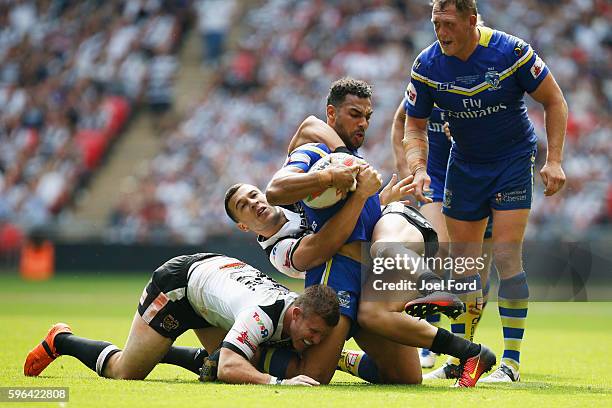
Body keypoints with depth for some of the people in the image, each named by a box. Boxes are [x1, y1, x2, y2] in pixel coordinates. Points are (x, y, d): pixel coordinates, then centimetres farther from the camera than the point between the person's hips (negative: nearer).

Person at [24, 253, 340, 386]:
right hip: (178, 282, -8)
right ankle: (61, 340, 26)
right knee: (125, 372, 0)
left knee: (248, 370, 15)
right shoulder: (263, 314, -42)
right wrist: (278, 383, -62)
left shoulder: (309, 313, -20)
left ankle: (166, 352, 32)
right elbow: (228, 369, -52)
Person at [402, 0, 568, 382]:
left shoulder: (511, 51, -19)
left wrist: (554, 160, -13)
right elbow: (415, 126, -1)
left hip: (513, 161, -3)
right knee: (463, 263, 3)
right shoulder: (427, 65, -11)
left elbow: (555, 101, -8)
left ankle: (511, 361, -7)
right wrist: (419, 169, -19)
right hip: (464, 165, 4)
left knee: (506, 256, -14)